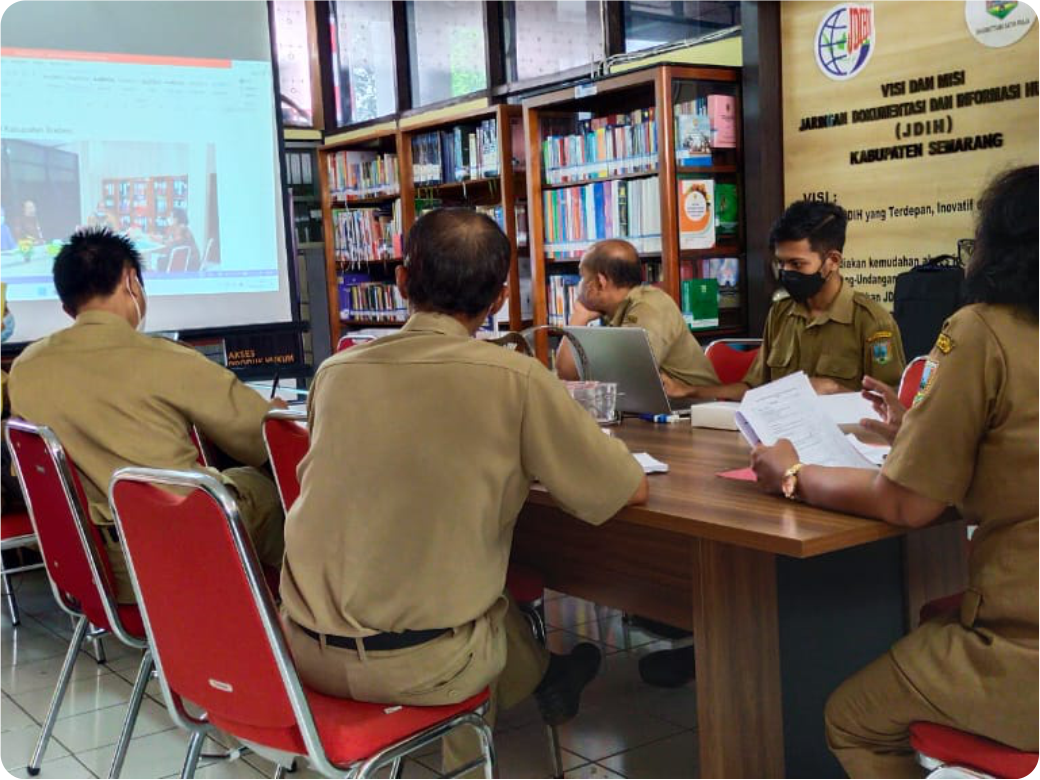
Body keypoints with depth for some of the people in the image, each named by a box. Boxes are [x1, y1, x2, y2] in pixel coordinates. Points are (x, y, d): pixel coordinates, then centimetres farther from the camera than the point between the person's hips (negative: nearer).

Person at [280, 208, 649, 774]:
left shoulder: (335, 372, -2)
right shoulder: (515, 380, -14)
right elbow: (631, 489, -4)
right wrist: (534, 458, 15)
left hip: (305, 647, 5)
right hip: (417, 667, -4)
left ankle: (542, 679, 51)